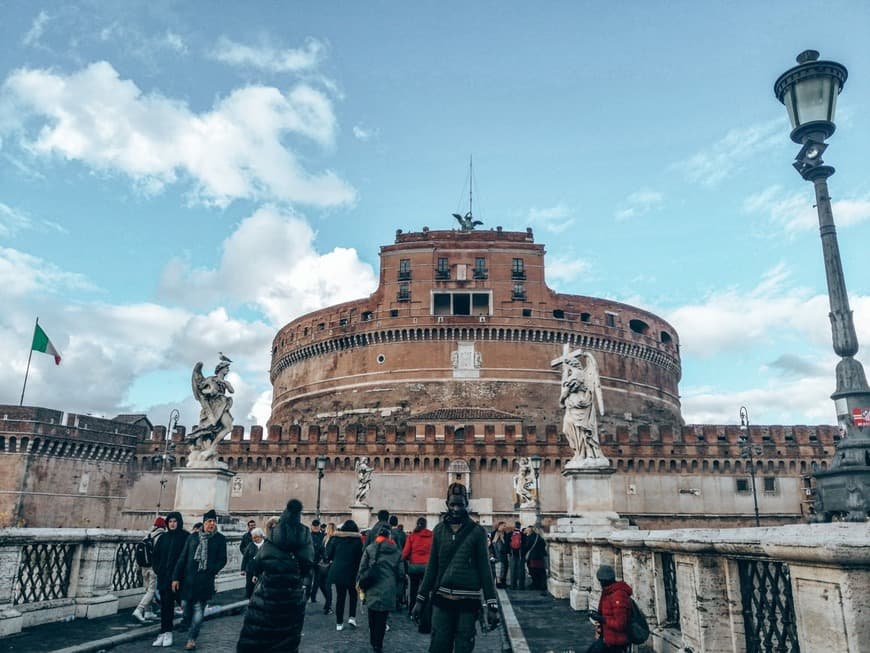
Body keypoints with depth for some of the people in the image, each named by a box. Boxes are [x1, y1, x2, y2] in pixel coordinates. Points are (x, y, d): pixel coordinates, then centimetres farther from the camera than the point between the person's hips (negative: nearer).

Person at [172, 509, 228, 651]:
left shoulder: (220, 539, 4)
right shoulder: (193, 538, 9)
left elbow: (222, 560, 2)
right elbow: (183, 558, 9)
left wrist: (211, 570, -13)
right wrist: (176, 577, 4)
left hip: (205, 581, -3)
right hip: (188, 579, 3)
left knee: (198, 610, -8)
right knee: (189, 609, 10)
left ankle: (192, 638, 4)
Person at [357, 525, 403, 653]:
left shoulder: (370, 549, -2)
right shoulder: (396, 551, 5)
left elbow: (362, 568, -2)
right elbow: (400, 573, 9)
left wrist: (360, 582, 8)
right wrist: (396, 587, 19)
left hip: (373, 588, -1)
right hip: (389, 590, 1)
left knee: (372, 616, 15)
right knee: (382, 617, 7)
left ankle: (373, 641, 25)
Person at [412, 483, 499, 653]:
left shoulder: (477, 531, -4)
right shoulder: (439, 530, 5)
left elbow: (484, 569, -4)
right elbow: (432, 567, 9)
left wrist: (492, 605, -7)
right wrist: (421, 599, 7)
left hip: (468, 601, -2)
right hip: (441, 600, 2)